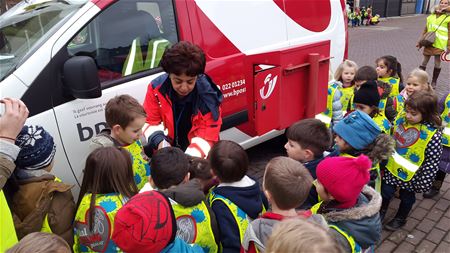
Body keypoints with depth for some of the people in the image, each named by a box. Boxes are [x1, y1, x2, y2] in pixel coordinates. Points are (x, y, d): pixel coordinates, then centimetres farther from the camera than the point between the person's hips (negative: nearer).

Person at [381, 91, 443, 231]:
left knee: (406, 196, 20)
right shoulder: (401, 118, -13)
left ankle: (400, 219, 45)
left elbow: (433, 162, -18)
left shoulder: (433, 134, -26)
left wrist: (423, 182, -13)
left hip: (410, 173, -3)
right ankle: (382, 211, 44)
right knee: (386, 191, 17)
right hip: (392, 167, 3)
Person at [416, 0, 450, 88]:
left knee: (437, 63, 5)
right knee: (424, 62, 9)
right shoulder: (431, 16, 8)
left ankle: (434, 82, 17)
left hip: (440, 44, -3)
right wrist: (420, 41, 13)